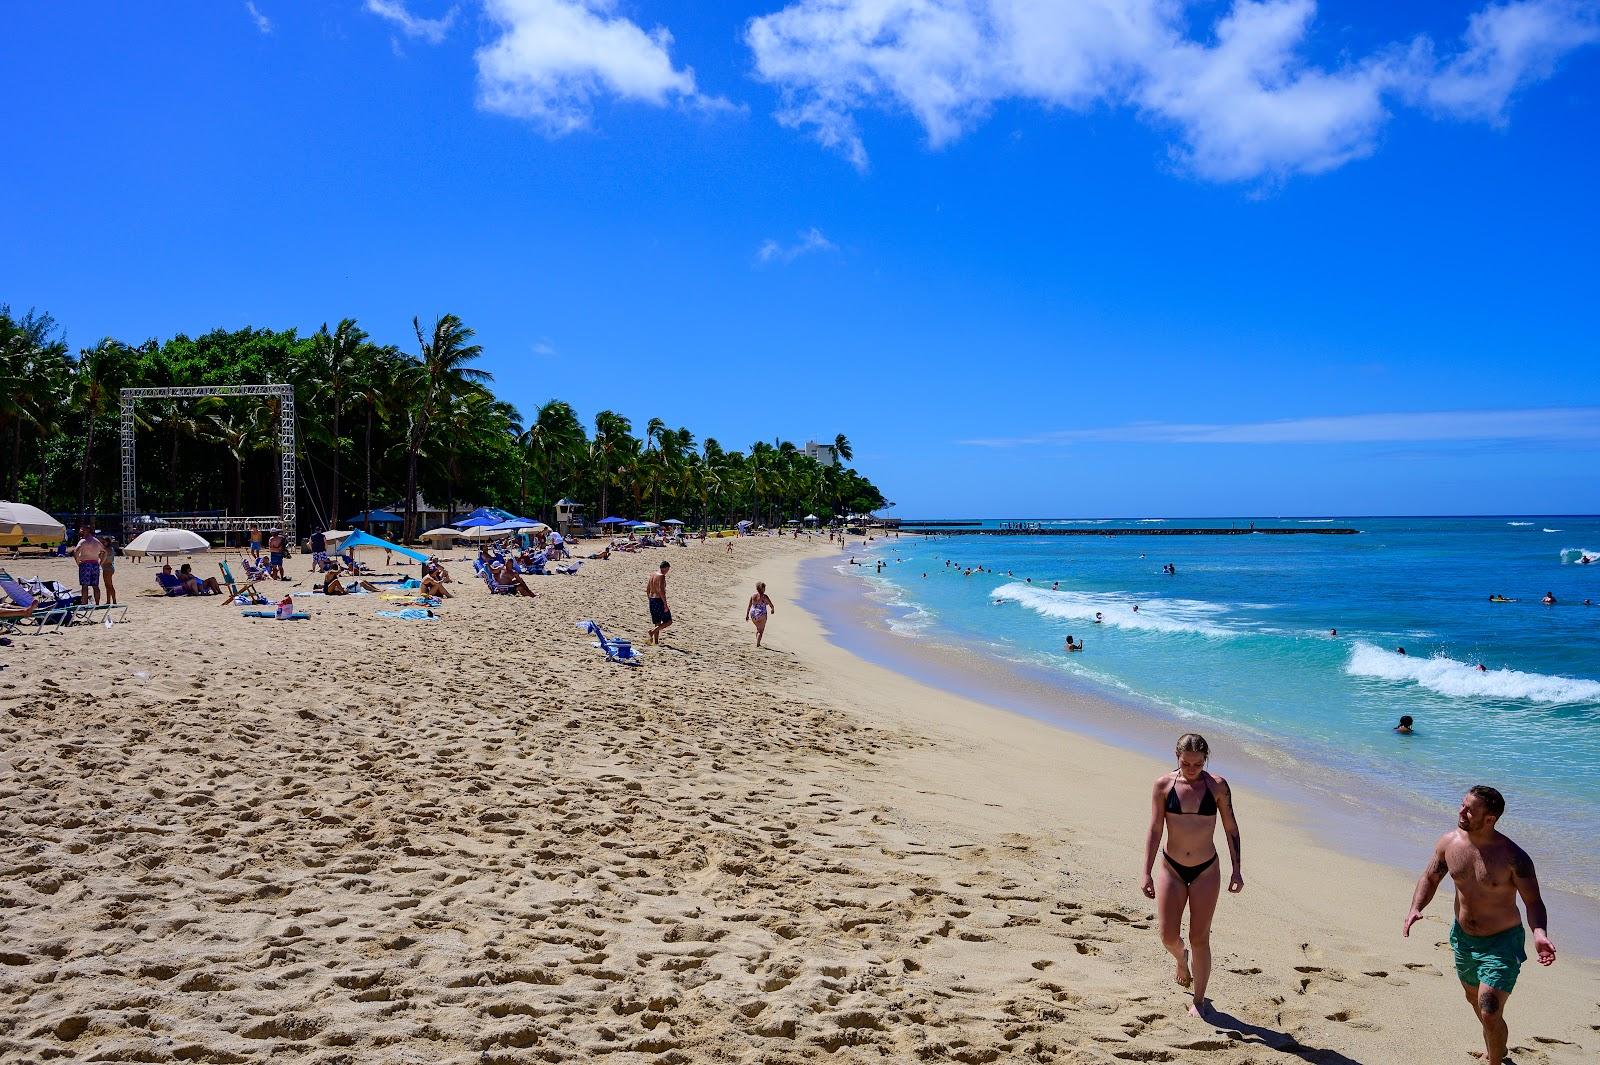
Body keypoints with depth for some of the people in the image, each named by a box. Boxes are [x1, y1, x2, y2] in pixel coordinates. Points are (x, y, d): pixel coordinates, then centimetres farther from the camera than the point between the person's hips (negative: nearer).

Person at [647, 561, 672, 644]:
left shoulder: (652, 575, 11)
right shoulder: (662, 576, -15)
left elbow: (647, 589, 16)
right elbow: (661, 591, -22)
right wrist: (665, 604, -20)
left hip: (652, 600, 9)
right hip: (659, 600, -9)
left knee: (657, 623, 15)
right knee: (668, 621, 2)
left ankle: (656, 641, 14)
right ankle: (653, 631, -13)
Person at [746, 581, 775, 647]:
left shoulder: (753, 596, 1)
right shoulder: (764, 597, -11)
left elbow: (749, 606, 3)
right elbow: (771, 605, -4)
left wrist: (747, 615, 8)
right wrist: (772, 609, 18)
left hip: (753, 615, 5)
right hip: (761, 615, -5)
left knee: (758, 628, 24)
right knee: (761, 630, 5)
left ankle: (758, 643, 25)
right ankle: (757, 643, -6)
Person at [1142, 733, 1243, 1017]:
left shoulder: (1217, 786, -7)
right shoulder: (1162, 786, -7)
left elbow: (1231, 828, 2)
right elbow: (1155, 830, -5)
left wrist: (1236, 869, -1)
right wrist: (1147, 873, -8)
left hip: (1206, 871, -1)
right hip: (1171, 868, 1)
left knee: (1199, 938, 2)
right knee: (1169, 937, 1)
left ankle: (1198, 1000, 19)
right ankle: (1182, 958, 38)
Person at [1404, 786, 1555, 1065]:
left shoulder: (1513, 857, -24)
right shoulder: (1449, 843, -10)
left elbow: (1533, 901, -17)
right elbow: (1431, 878, 5)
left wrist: (1539, 934, -35)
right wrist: (1416, 908, -11)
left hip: (1501, 943, -6)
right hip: (1463, 937, 6)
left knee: (1490, 1014, -12)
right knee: (1474, 998, 26)